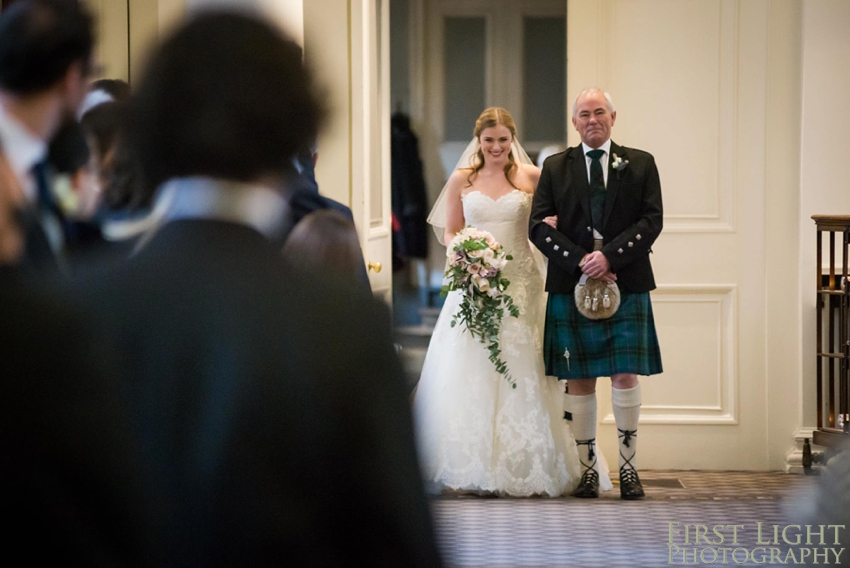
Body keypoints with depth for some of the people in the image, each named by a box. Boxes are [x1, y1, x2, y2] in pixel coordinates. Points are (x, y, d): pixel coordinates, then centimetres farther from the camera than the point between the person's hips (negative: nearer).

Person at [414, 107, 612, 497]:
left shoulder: (532, 177, 6)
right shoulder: (462, 179, 8)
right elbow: (450, 231, 11)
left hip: (519, 285, -1)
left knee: (519, 373, -4)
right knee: (467, 373, -5)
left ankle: (521, 467, 0)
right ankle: (470, 468, 0)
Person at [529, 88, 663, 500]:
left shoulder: (640, 164, 9)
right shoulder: (555, 168, 10)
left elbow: (651, 220, -1)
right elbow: (539, 227, 2)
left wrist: (609, 255, -14)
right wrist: (580, 261, -11)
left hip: (626, 284, -1)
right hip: (572, 285, 1)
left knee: (626, 376, -5)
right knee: (579, 380, 2)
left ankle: (627, 466, 6)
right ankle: (586, 467, 10)